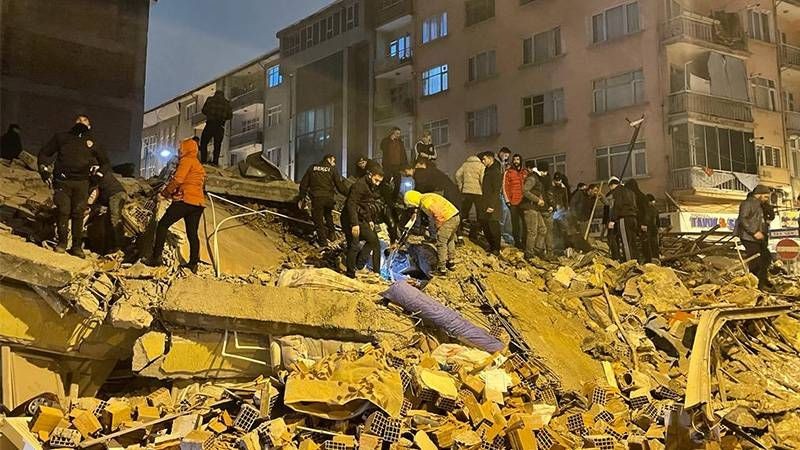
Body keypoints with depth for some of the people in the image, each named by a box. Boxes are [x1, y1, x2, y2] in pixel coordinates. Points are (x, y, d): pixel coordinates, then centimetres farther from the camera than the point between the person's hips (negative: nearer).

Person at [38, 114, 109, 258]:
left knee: (78, 213, -5)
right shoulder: (62, 137, 18)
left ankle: (77, 246, -2)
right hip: (62, 180, -1)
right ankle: (62, 242, 0)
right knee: (63, 211, -10)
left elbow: (105, 162, 27)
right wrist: (44, 169, 9)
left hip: (81, 182, 1)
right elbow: (44, 153, 21)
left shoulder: (91, 143, 21)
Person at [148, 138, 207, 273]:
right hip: (199, 202, 9)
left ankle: (156, 257, -10)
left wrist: (166, 192, 2)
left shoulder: (187, 161, -1)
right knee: (192, 234, 10)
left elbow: (178, 179, -12)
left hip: (186, 200, -9)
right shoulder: (199, 165, 26)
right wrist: (174, 193, 11)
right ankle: (193, 263, 7)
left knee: (163, 225, -3)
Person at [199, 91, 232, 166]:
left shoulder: (210, 99, 5)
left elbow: (204, 110, 8)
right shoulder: (227, 103, 9)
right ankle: (215, 161, 6)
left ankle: (203, 160, -4)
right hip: (220, 126, 2)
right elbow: (230, 115, 9)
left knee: (203, 142, 6)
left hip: (210, 124, -2)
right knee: (217, 144, 10)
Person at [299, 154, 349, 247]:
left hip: (316, 198, 0)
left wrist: (302, 198, 17)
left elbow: (304, 184, 11)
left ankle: (323, 240, 11)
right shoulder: (332, 169, 3)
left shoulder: (312, 168, 10)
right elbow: (340, 185, -2)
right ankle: (331, 231, 22)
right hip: (329, 198, 0)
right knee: (328, 214, 28)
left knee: (318, 220, 8)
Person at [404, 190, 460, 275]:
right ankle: (451, 262, 39)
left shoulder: (424, 202, -13)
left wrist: (438, 226, -8)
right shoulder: (428, 197, 19)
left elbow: (438, 213, -21)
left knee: (441, 244, 0)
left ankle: (442, 269, 5)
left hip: (448, 219, -10)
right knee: (450, 240, 26)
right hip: (456, 217, 10)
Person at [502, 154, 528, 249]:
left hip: (524, 201, 2)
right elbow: (505, 187, 1)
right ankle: (517, 241, 10)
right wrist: (507, 200, -6)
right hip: (513, 202, -2)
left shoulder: (525, 172, 13)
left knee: (525, 222, -3)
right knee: (515, 223, 2)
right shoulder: (508, 172, 4)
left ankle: (524, 242, 2)